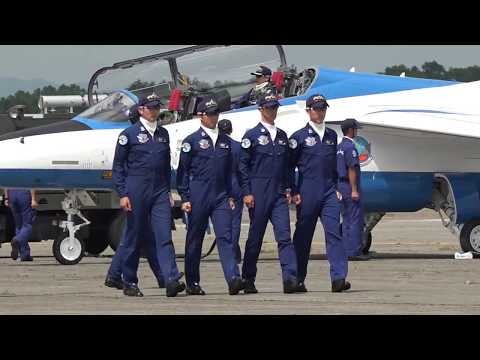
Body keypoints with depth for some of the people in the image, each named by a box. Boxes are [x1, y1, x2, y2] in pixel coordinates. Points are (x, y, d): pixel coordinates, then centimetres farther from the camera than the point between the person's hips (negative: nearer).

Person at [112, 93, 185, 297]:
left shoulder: (163, 134, 13)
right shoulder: (129, 134, -1)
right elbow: (118, 166, -1)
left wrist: (168, 190, 15)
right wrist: (122, 194, -8)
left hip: (159, 191, 4)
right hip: (137, 192, -4)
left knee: (164, 236, -9)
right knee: (134, 237, 3)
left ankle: (172, 280, -19)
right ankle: (129, 283, 13)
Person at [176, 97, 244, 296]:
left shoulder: (225, 141, 15)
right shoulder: (191, 141, 1)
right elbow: (182, 171, 0)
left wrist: (230, 196, 13)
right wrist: (185, 198, -6)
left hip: (221, 197, 3)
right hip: (198, 196, -3)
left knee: (225, 237, -9)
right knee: (194, 240, 4)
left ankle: (233, 279, -21)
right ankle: (192, 283, 12)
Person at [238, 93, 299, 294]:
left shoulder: (282, 136, 16)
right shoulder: (252, 135, 1)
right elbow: (242, 166, -2)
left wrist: (288, 189, 11)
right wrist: (246, 193, -8)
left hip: (279, 194, 4)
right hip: (258, 193, -4)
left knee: (284, 236, -9)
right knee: (255, 237, 2)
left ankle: (290, 278, -19)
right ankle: (248, 280, 12)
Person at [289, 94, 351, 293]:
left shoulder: (331, 135, 15)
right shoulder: (299, 137, 1)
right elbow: (289, 167, 1)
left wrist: (336, 187, 13)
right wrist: (294, 192, -5)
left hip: (329, 193, 3)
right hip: (307, 193, -3)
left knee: (334, 232, -10)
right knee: (303, 235, 3)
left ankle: (338, 278, -17)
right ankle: (298, 280, 12)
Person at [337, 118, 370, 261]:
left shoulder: (339, 147, 15)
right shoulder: (350, 146, -14)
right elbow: (351, 169, -18)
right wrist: (354, 190, -19)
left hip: (341, 185, 9)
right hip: (350, 185, -9)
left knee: (346, 220, 11)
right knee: (356, 220, -7)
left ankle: (346, 252, 11)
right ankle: (354, 252, -9)